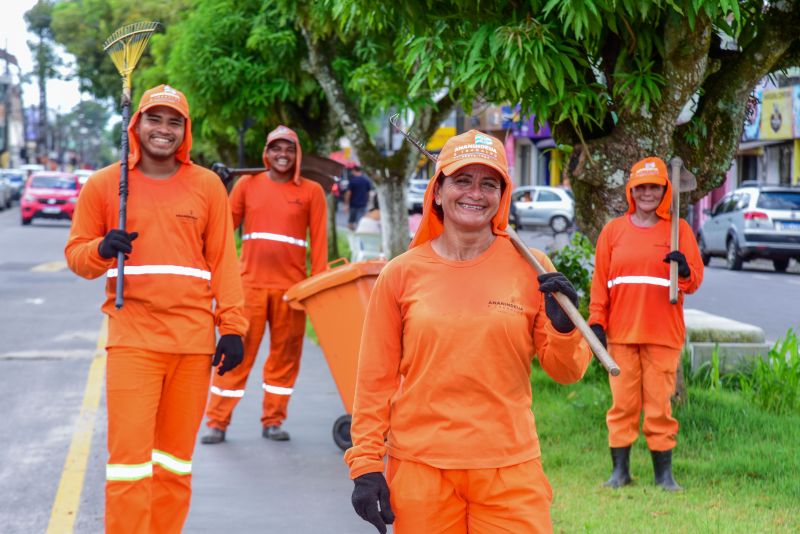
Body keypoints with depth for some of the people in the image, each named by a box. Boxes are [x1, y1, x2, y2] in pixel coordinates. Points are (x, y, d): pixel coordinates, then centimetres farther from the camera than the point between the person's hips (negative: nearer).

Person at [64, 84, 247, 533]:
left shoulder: (207, 185, 7)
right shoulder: (104, 184, 4)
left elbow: (224, 260, 8)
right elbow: (76, 254, 9)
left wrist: (232, 327, 2)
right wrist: (101, 250, -14)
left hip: (194, 340, 2)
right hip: (133, 338, -2)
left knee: (177, 456, 10)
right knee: (130, 455, -9)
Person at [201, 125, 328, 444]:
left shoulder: (311, 191, 5)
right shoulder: (247, 185, 8)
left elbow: (319, 240, 3)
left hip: (290, 286, 0)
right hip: (250, 283, 0)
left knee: (285, 356, 5)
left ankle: (273, 421, 17)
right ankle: (217, 421, 6)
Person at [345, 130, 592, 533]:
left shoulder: (529, 268, 2)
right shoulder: (401, 274, 2)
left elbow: (565, 372, 5)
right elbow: (376, 378, 6)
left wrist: (563, 328, -14)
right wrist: (365, 465, 3)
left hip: (510, 470, 0)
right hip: (420, 467, 0)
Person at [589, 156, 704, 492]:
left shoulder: (679, 229, 6)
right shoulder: (613, 230, 9)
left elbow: (694, 282, 3)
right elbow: (599, 282, 9)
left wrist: (684, 271, -19)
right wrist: (596, 322, 1)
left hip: (663, 334, -1)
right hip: (621, 333, 1)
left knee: (660, 405, 0)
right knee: (622, 403, 2)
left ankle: (663, 473, 7)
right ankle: (620, 470, 10)